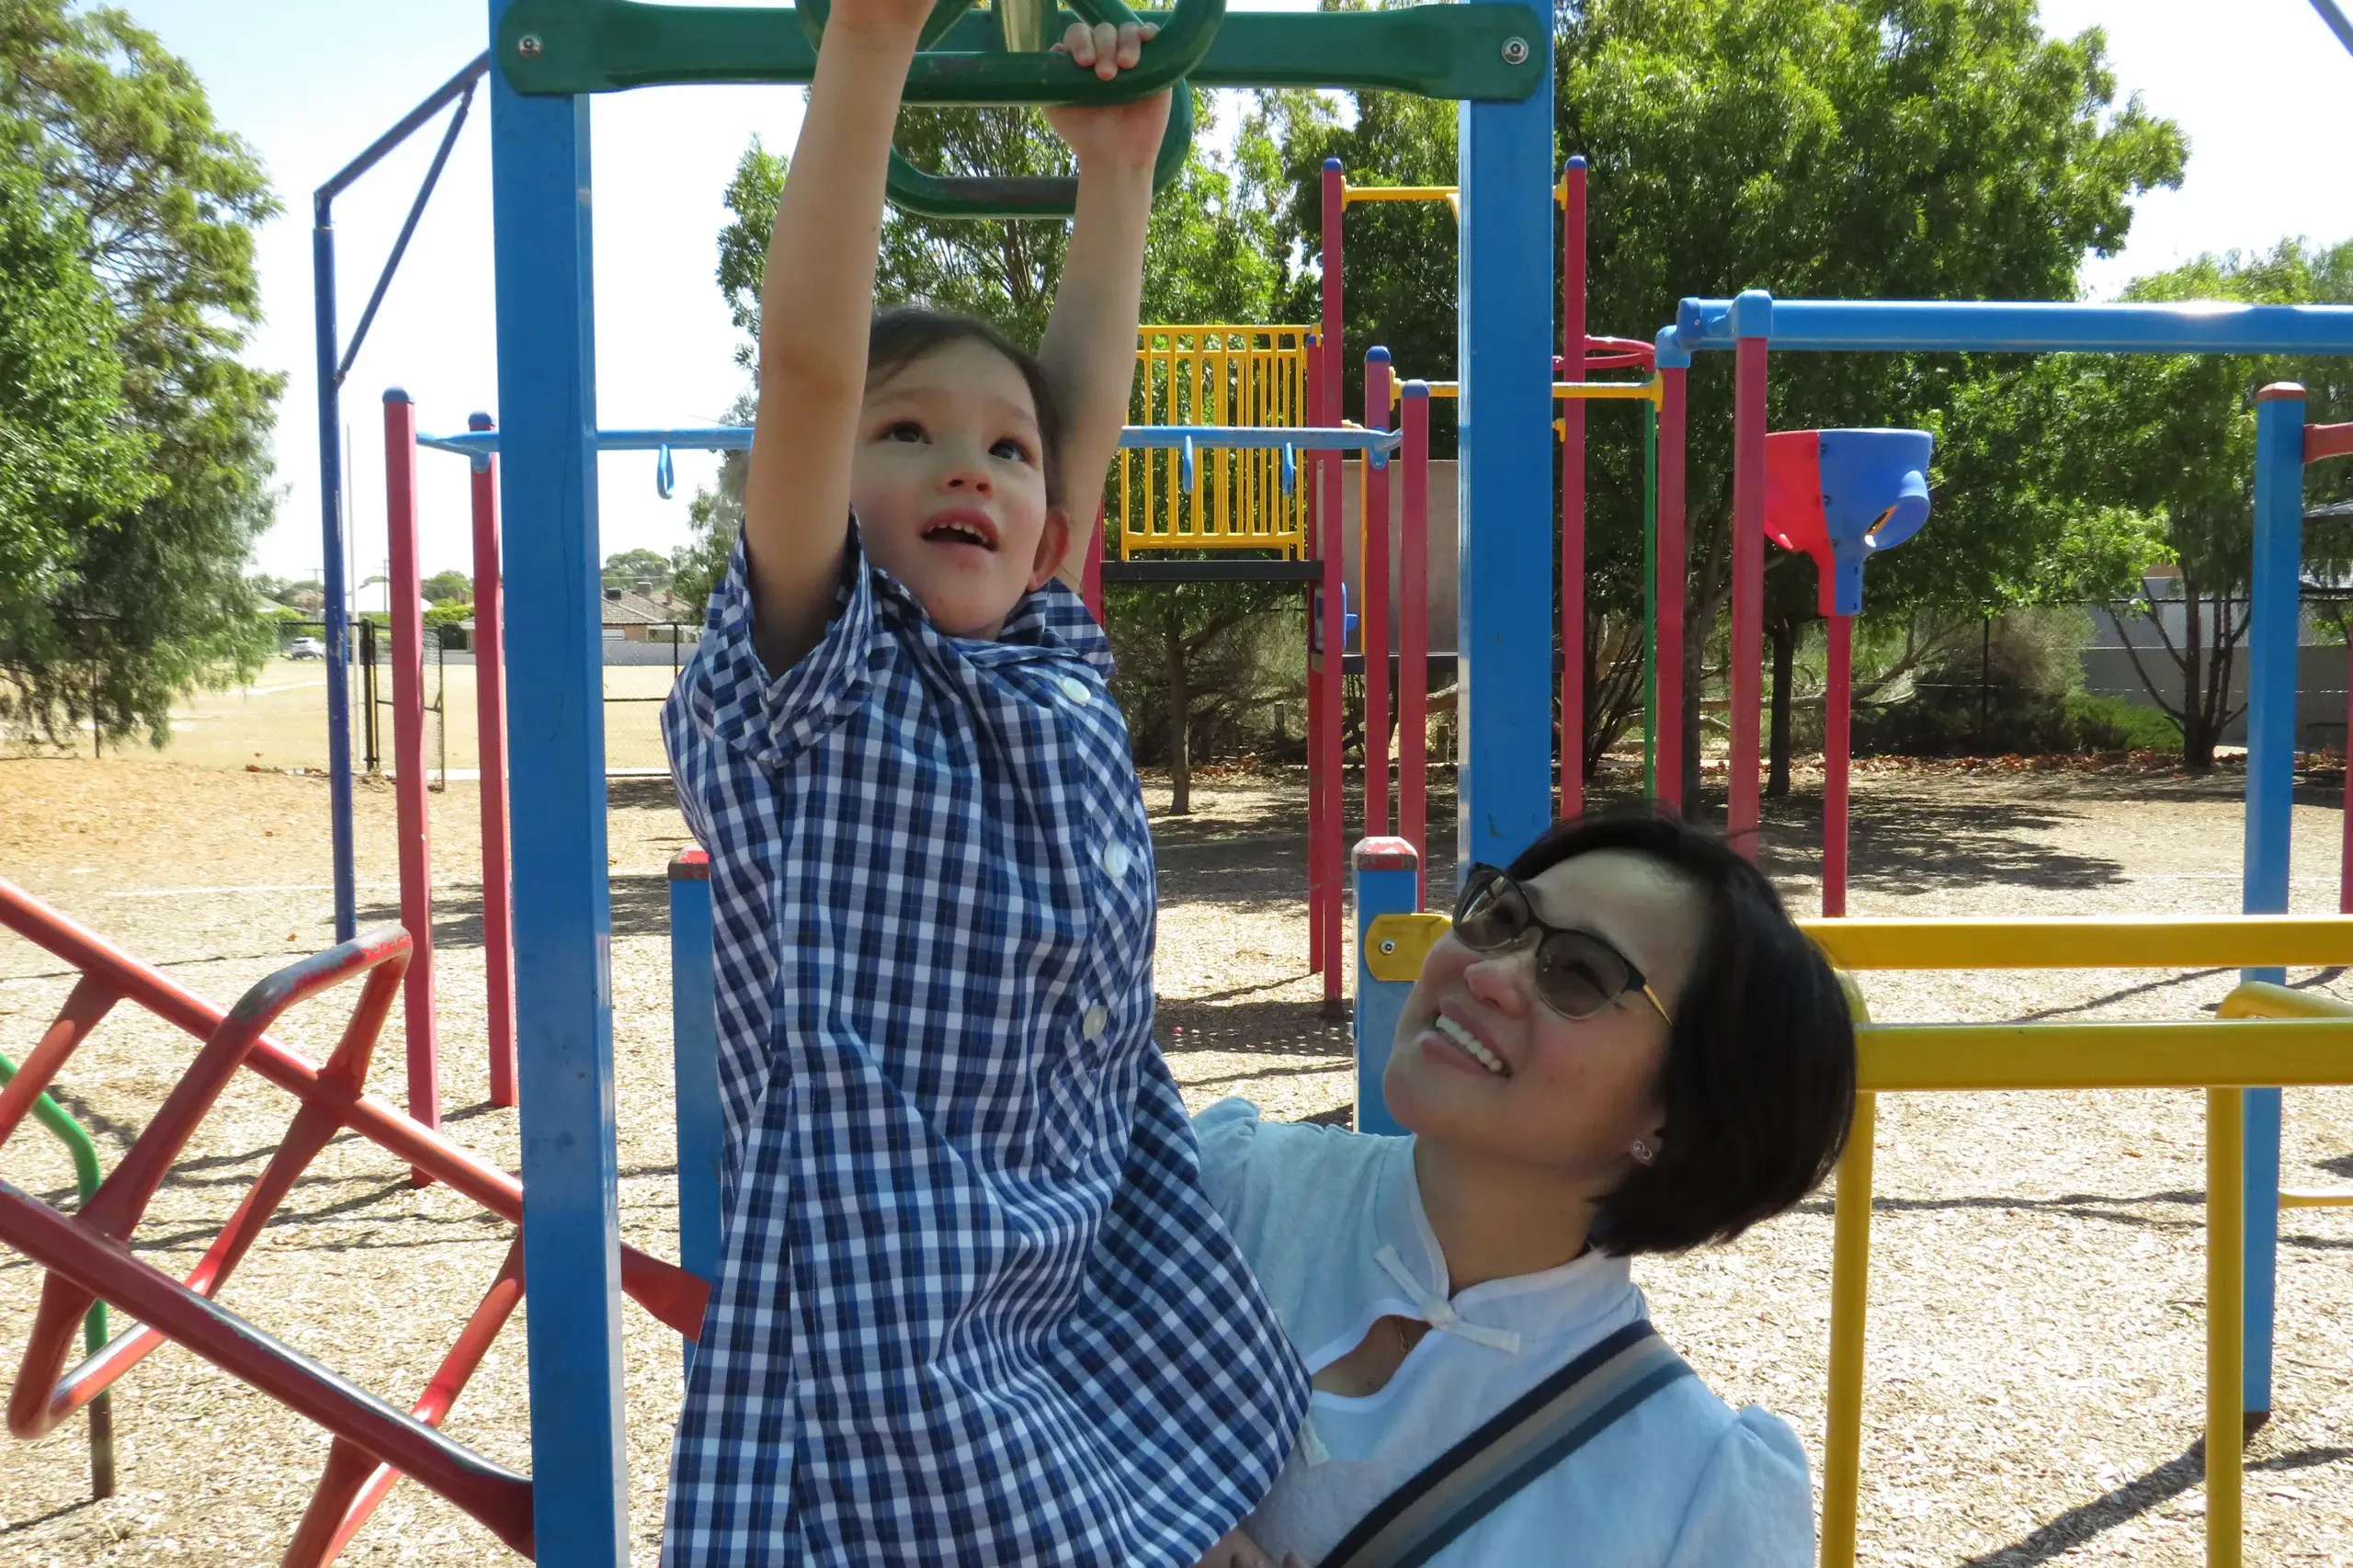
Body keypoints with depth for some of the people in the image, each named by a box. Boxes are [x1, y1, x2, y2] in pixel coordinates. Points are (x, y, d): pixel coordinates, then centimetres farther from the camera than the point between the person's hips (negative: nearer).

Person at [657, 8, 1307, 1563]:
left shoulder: (1061, 678, 8)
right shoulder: (810, 687, -8)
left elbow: (1091, 409, 11)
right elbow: (805, 370, -19)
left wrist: (1120, 164, 10)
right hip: (891, 1331, -6)